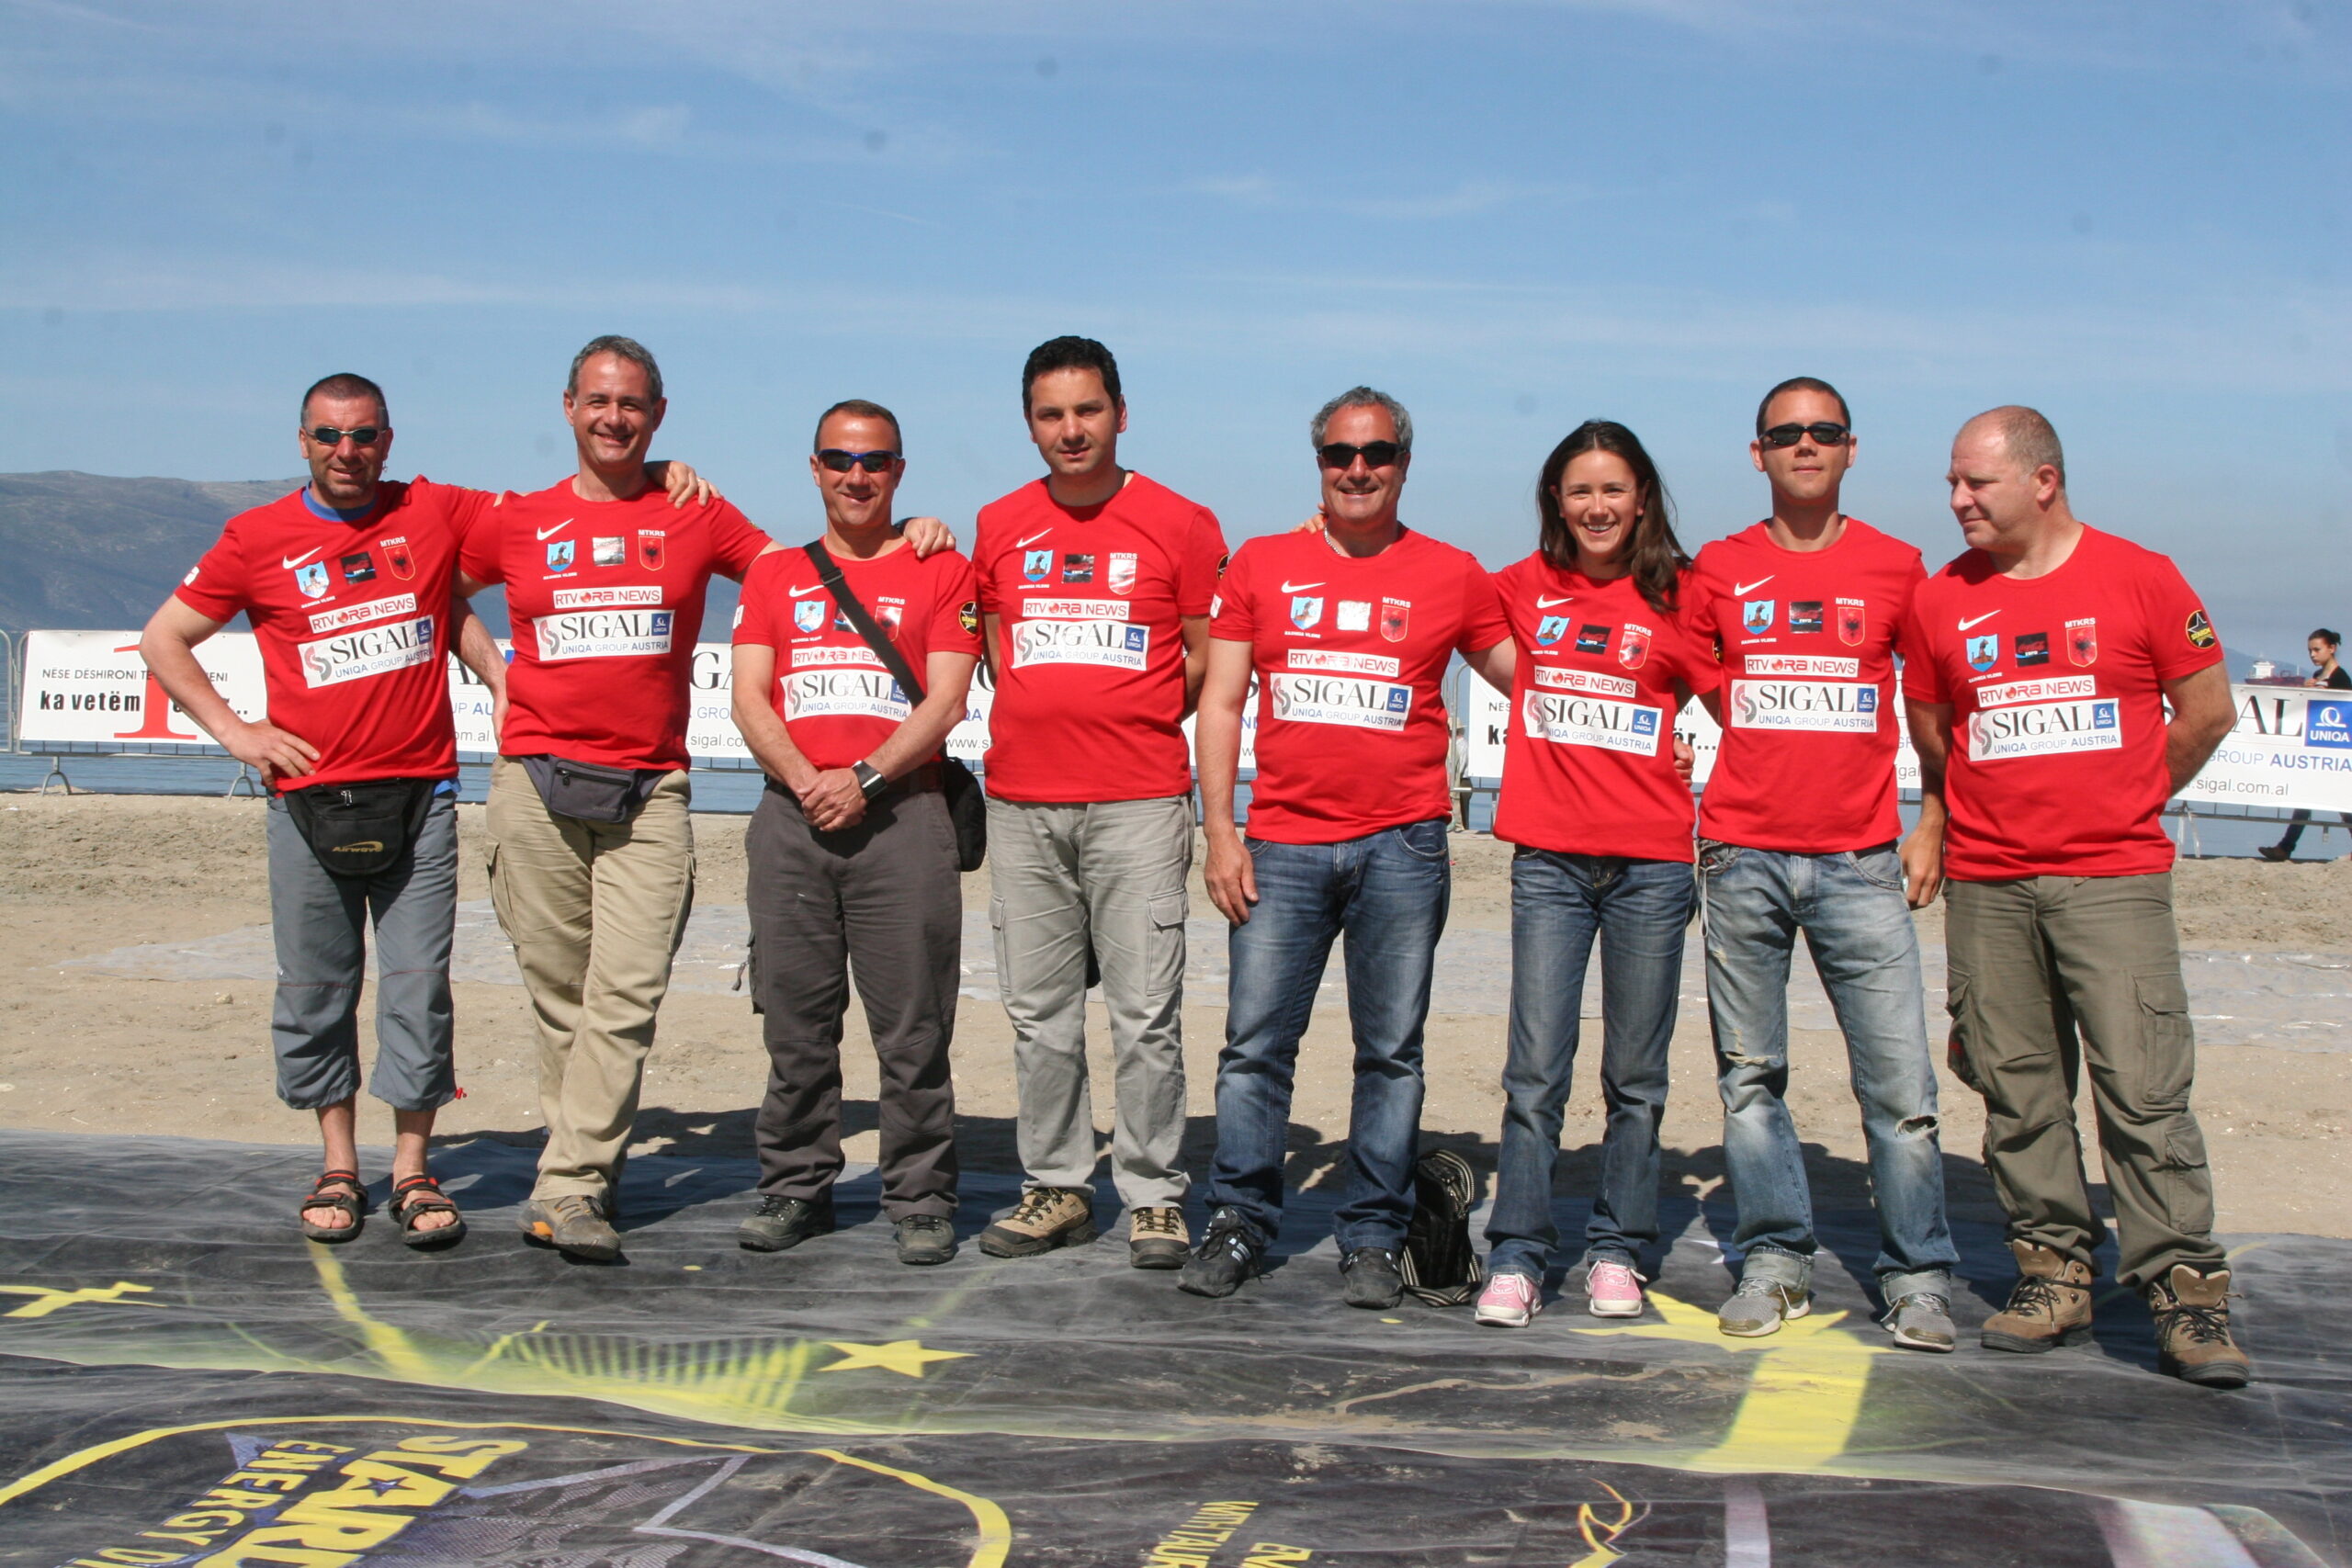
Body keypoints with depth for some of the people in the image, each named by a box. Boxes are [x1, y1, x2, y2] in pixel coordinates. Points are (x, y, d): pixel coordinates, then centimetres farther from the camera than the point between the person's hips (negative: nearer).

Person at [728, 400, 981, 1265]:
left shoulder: (941, 571, 9)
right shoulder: (774, 574, 17)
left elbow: (945, 702, -1)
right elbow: (749, 698, 8)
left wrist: (863, 778, -12)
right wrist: (805, 779, -8)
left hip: (902, 814, -2)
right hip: (792, 816, 3)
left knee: (912, 1024, -3)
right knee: (795, 1020, 5)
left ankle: (920, 1199, 5)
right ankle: (795, 1188, 15)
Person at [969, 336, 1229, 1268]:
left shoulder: (1180, 525, 1)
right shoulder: (998, 527, 11)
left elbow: (1209, 659, 6)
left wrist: (1133, 723, 7)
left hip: (1139, 801, -3)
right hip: (1021, 803, 4)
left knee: (1146, 1011, -4)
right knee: (1038, 1010, 8)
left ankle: (1155, 1196, 6)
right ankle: (1056, 1187, 18)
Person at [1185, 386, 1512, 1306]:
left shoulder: (1453, 576, 8)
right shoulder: (1261, 566, 9)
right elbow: (1221, 702, 8)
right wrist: (1220, 832, 0)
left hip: (1402, 845, 0)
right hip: (1283, 842, 0)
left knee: (1391, 1050, 4)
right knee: (1255, 1043, 0)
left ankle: (1373, 1240, 14)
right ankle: (1238, 1223, 13)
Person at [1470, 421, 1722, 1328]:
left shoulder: (1674, 599, 2)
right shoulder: (1525, 588, 8)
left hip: (1651, 861, -1)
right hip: (1549, 858, 1)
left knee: (1636, 1074, 7)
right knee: (1536, 1071, -3)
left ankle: (1617, 1253, 17)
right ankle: (1515, 1260, 2)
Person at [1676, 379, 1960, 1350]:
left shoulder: (1895, 568, 6)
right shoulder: (1719, 570, 8)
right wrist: (1687, 817, 9)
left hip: (1859, 861, -1)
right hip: (1742, 858, 1)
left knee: (1898, 1077, -4)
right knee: (1749, 1073, 5)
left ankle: (1918, 1278, 7)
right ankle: (1774, 1261, 16)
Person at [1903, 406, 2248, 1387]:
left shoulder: (2139, 579, 0)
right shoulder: (1940, 600, 8)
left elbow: (2207, 712, 7)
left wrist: (2118, 807, 11)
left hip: (2115, 881, -3)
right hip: (1984, 885, 3)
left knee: (2144, 1087, -7)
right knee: (2017, 1090, 5)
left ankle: (2185, 1288, -1)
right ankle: (2054, 1270, 16)